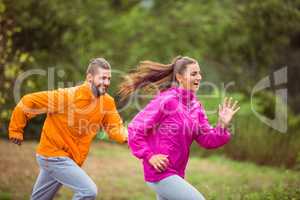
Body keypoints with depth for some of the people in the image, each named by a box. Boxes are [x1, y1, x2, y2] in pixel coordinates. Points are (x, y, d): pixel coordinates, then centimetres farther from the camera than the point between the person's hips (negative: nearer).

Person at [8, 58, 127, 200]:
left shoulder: (107, 101, -5)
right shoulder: (68, 96, -24)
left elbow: (115, 127, -6)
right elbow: (28, 101, -18)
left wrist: (126, 136, -29)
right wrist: (16, 130, -12)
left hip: (71, 159, 7)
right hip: (54, 155, -7)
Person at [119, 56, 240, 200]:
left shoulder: (195, 106, 8)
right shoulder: (166, 100, -15)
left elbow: (207, 139, 5)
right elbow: (135, 128, -15)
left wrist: (223, 125, -12)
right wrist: (149, 156, -18)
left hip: (175, 173, 9)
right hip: (160, 172, -9)